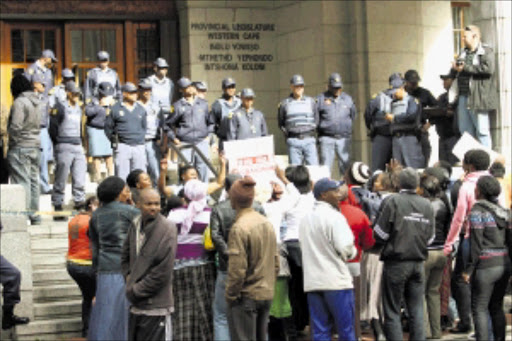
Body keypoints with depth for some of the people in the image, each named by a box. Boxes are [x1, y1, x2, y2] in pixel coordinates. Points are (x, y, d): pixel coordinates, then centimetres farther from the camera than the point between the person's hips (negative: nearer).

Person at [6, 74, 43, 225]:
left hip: (20, 147, -8)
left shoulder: (19, 102, -16)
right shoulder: (37, 101, 9)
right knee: (33, 179, 14)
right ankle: (35, 215, 19)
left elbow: (15, 127, -18)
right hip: (36, 146, 8)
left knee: (21, 181, -6)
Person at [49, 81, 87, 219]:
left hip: (78, 147, 7)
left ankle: (79, 203, 4)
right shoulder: (60, 108, -5)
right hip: (64, 147, -6)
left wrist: (80, 143, 17)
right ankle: (58, 209, 4)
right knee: (61, 180, -1)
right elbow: (53, 128, -7)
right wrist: (59, 145, -3)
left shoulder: (79, 109, 18)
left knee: (80, 179, 0)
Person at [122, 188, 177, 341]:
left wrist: (135, 291, -11)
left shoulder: (167, 229, -12)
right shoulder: (135, 227, 8)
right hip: (136, 304, 7)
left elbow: (163, 272, -16)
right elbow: (125, 256, 24)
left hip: (155, 305, -7)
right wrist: (128, 277, 6)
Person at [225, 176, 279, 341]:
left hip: (246, 296, -7)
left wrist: (230, 294, -9)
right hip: (266, 295, 7)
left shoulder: (239, 228, -18)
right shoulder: (267, 223, 6)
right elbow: (276, 262, 12)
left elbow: (237, 268, -20)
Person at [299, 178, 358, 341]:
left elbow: (304, 247, 14)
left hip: (312, 283, 6)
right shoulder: (334, 217, -10)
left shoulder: (305, 219, 12)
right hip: (336, 281, -6)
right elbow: (345, 248, -16)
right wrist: (353, 252, 5)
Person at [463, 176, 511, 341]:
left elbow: (476, 244, -13)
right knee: (497, 307, 15)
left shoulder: (477, 211, -10)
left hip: (486, 267, -7)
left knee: (480, 308, -1)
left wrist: (469, 269, -9)